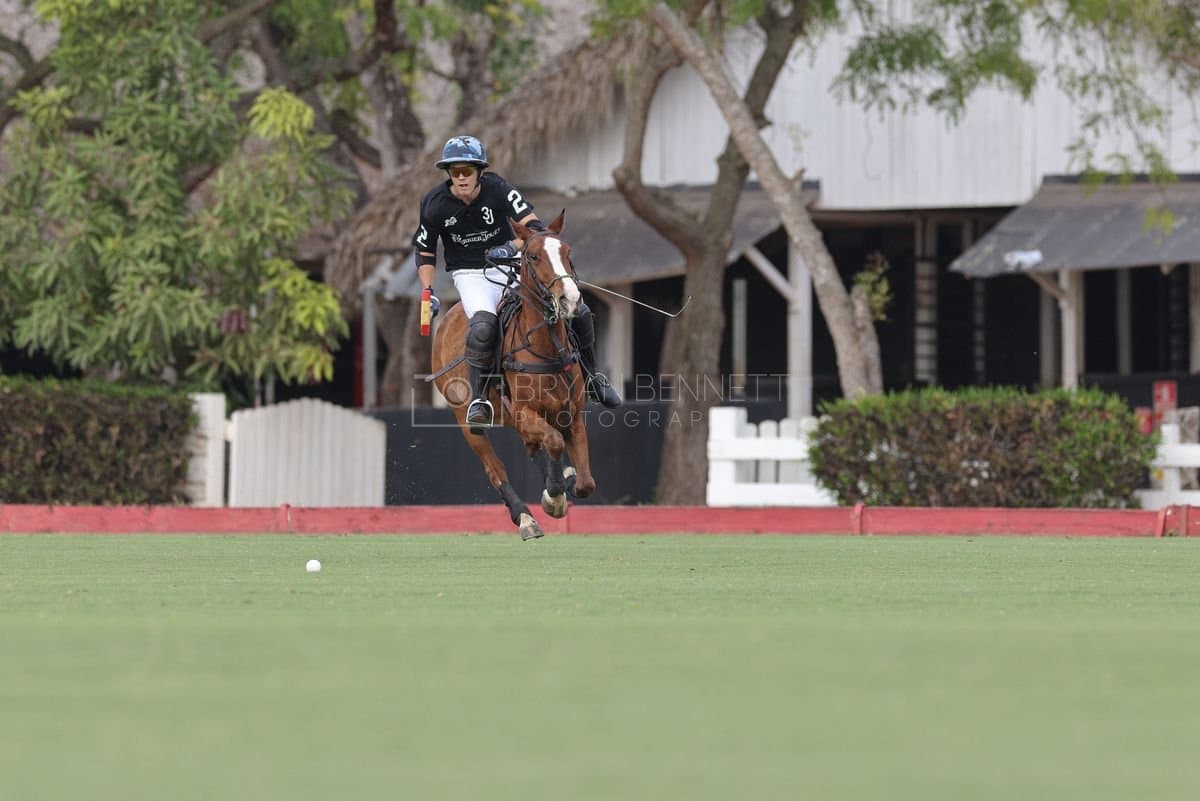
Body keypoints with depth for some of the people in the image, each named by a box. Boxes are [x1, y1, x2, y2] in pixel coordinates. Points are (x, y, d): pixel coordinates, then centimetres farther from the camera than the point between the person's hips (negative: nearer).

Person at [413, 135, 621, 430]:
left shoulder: (497, 189, -16)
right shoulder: (435, 204, -13)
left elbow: (534, 227, -21)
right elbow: (424, 251, 1)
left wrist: (512, 247, -40)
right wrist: (428, 292, -11)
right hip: (469, 274, -2)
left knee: (577, 311, -5)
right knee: (483, 325, -37)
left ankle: (590, 377, 20)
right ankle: (479, 400, -21)